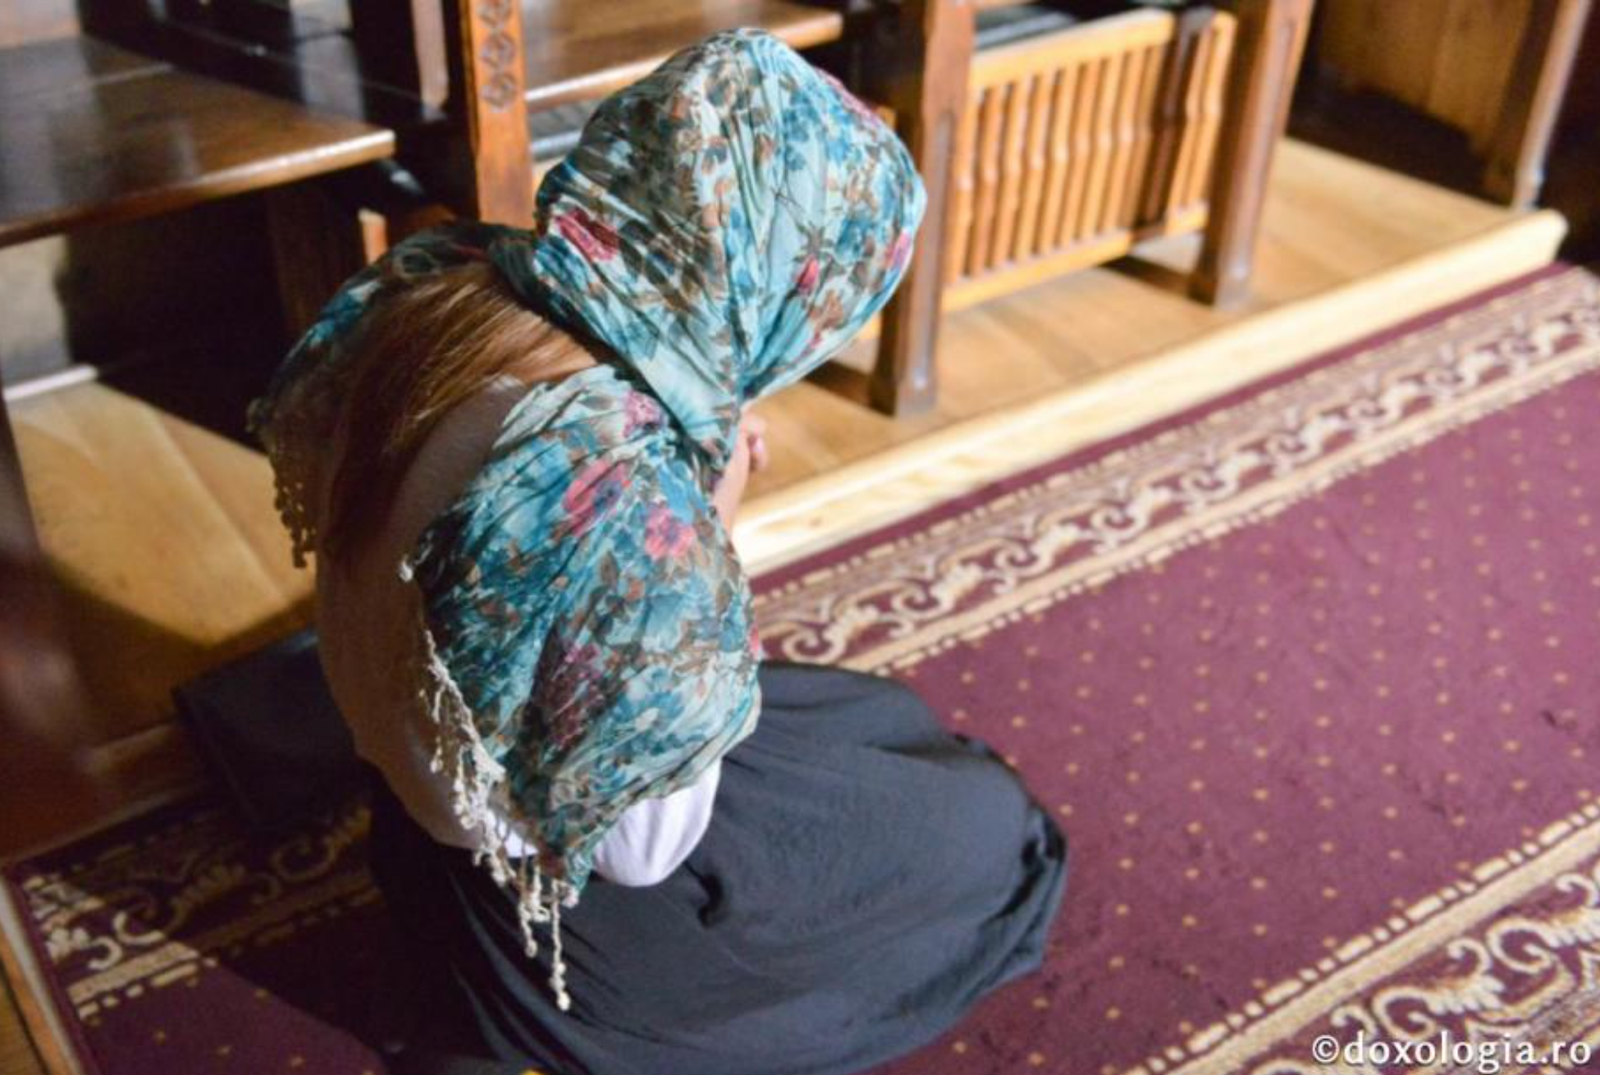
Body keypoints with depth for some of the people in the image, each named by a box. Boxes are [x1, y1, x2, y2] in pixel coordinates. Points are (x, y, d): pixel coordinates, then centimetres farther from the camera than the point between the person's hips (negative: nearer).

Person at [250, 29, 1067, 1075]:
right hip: (556, 905, -7)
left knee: (884, 720, 25)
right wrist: (710, 524, -22)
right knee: (995, 832, 14)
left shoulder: (433, 282, -15)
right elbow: (643, 846, -25)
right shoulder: (620, 500, -41)